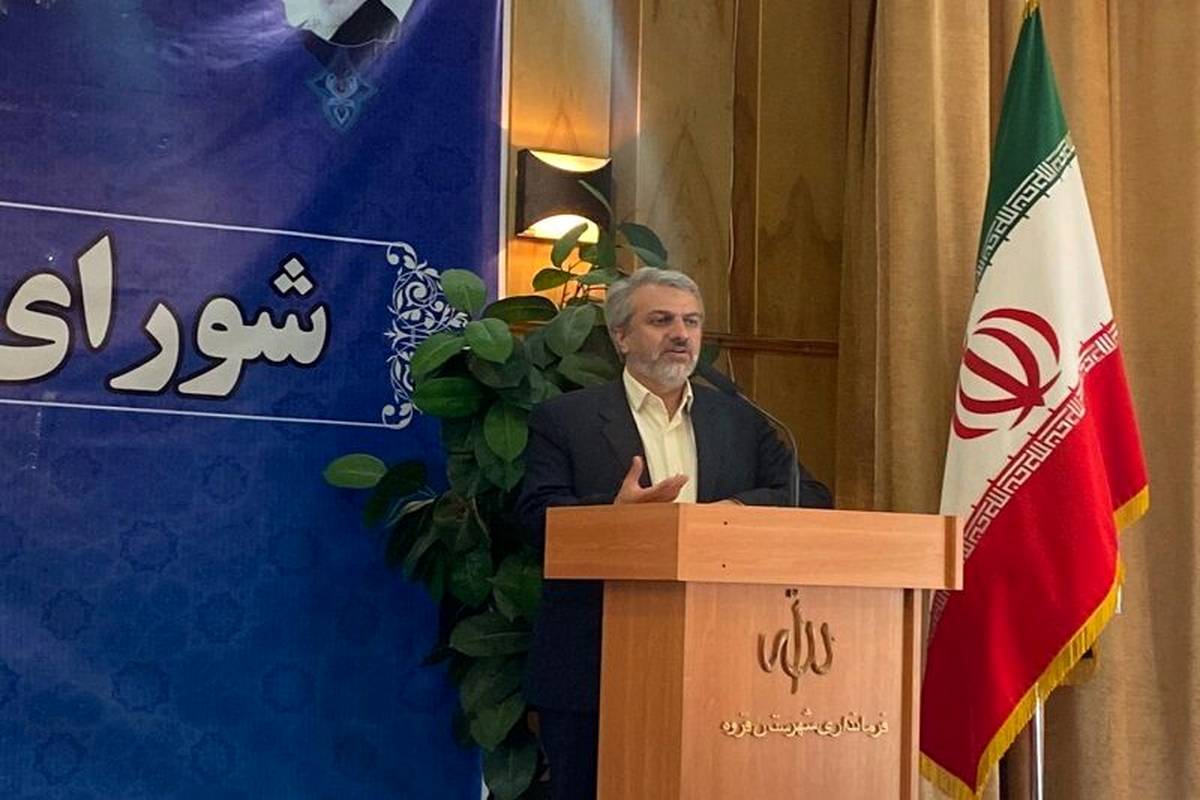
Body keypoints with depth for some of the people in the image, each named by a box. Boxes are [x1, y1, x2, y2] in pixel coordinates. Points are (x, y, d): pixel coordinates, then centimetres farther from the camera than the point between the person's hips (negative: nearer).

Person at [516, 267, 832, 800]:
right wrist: (614, 513, -27)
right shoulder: (563, 420, 4)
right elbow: (537, 516, -8)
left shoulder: (741, 421, 15)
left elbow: (811, 497, 5)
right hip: (592, 669, -3)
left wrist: (735, 509, -14)